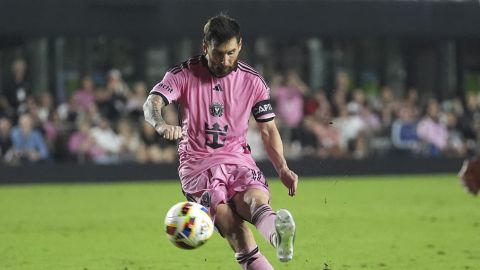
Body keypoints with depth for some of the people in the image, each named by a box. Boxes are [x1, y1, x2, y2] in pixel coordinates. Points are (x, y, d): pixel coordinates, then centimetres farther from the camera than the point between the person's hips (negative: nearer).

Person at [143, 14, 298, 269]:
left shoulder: (253, 82, 5)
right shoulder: (185, 74, -3)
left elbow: (268, 129, 13)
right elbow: (152, 103, -17)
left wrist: (282, 169, -2)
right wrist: (161, 125, -41)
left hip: (238, 157, 2)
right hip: (197, 161, -2)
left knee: (256, 198, -33)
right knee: (226, 215, -29)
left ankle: (278, 235, -64)